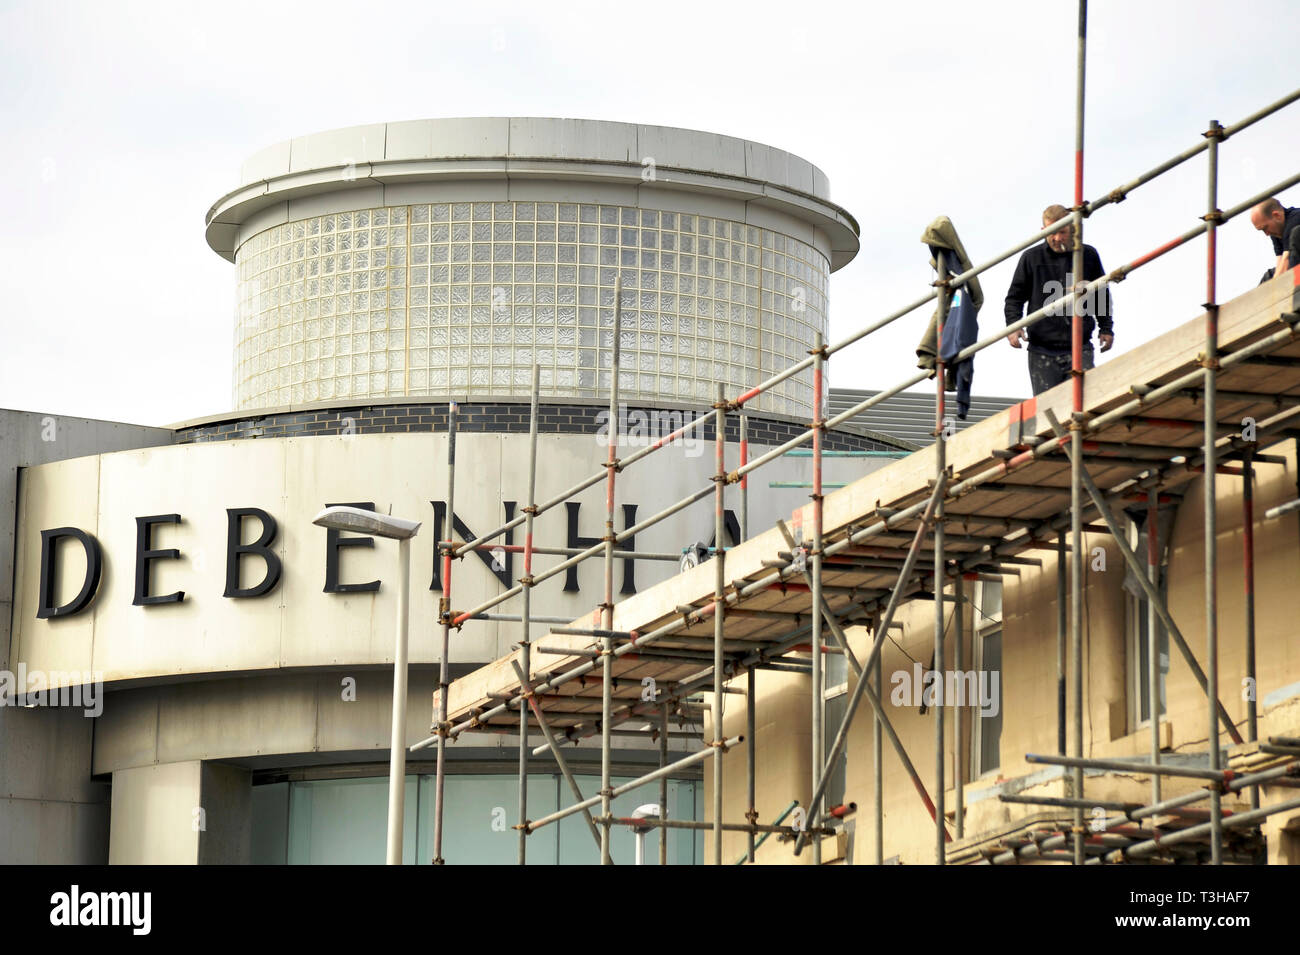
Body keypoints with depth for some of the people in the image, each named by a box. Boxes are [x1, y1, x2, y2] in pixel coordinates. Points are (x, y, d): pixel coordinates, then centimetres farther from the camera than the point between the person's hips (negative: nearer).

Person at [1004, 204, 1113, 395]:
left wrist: (1106, 328, 15)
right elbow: (1015, 297, 10)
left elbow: (1101, 294, 21)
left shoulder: (1088, 256, 8)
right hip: (1043, 349, -1)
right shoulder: (1031, 258, 4)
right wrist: (1013, 325, -6)